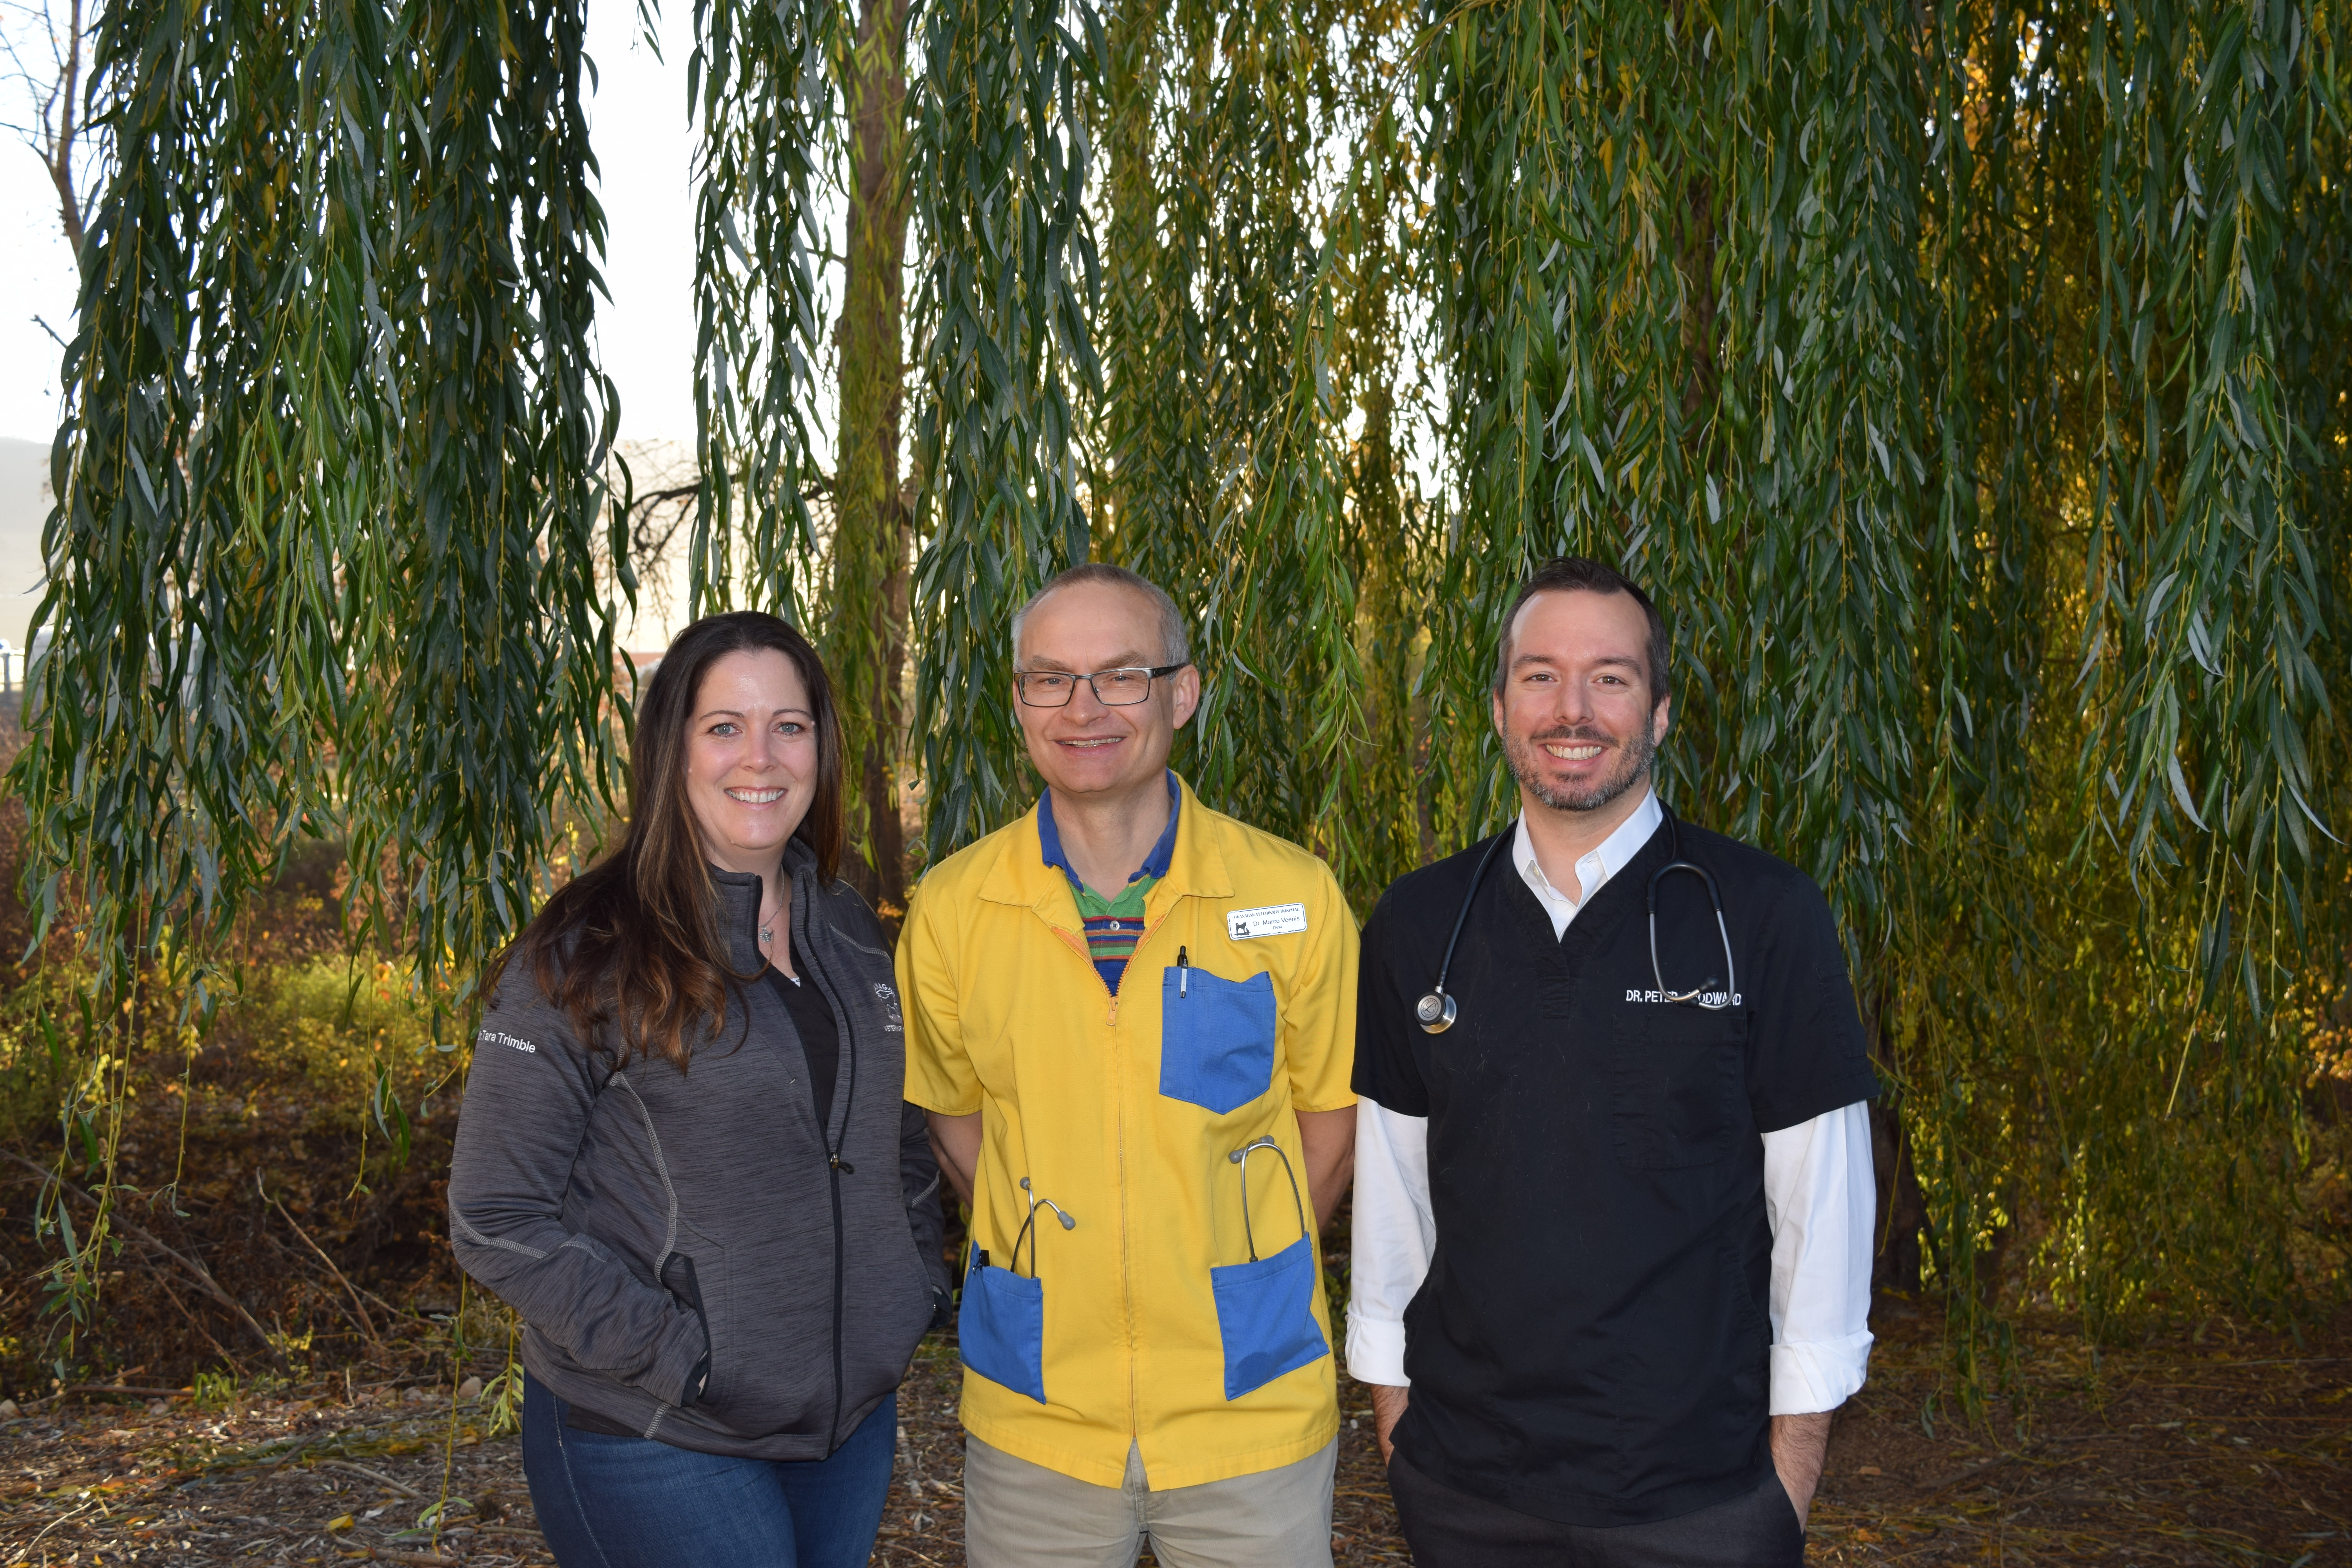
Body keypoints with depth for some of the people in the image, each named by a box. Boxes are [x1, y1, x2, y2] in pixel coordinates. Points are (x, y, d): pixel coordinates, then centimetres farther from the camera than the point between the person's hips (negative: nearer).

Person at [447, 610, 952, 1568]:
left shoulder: (848, 933, 7)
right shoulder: (585, 959, -11)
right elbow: (496, 1217, -12)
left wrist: (921, 1279, 7)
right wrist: (669, 1353, -17)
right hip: (657, 1447, -6)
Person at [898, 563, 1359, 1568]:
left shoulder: (1293, 896, -7)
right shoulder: (951, 910, -5)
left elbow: (1331, 1116, 4)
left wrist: (1230, 1279, 3)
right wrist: (1053, 1268, 4)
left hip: (1254, 1409, 0)